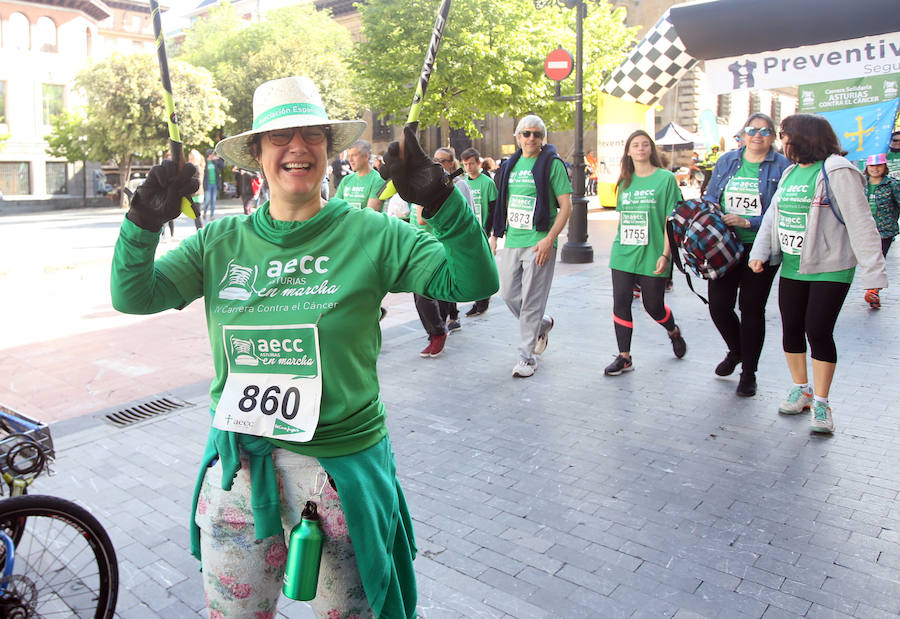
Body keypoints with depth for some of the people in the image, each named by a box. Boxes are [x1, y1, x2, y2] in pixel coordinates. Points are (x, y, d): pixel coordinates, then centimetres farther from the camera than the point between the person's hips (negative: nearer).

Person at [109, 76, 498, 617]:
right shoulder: (221, 241, 1)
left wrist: (441, 201, -27)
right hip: (237, 464, 3)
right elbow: (134, 296, 0)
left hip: (340, 465, -3)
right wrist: (145, 222, -15)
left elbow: (473, 282, -14)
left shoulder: (370, 235, -8)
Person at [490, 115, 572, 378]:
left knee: (531, 301, -3)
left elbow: (566, 206, -8)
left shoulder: (552, 164, -5)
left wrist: (549, 239, -17)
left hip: (538, 242, -6)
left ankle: (527, 357, 8)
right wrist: (495, 235, 13)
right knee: (509, 294, 10)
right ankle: (542, 325, 37)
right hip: (512, 240, 6)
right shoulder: (510, 165, 12)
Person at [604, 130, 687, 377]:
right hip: (622, 255, 4)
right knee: (621, 303, -2)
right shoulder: (625, 182, 12)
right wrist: (619, 245, 15)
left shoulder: (666, 178, -2)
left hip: (651, 255, -4)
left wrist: (665, 254, -13)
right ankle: (624, 357, 7)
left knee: (653, 306, 7)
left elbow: (671, 220, -6)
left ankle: (674, 332, 40)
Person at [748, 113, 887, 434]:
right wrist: (759, 252, -4)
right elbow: (772, 215, 10)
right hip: (792, 267, 7)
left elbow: (860, 223, -16)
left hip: (830, 269, -7)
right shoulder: (790, 172, 11)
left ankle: (821, 402, 10)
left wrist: (873, 272, -20)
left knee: (819, 332, -6)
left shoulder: (837, 171, -12)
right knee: (791, 329, 10)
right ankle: (801, 389, 28)